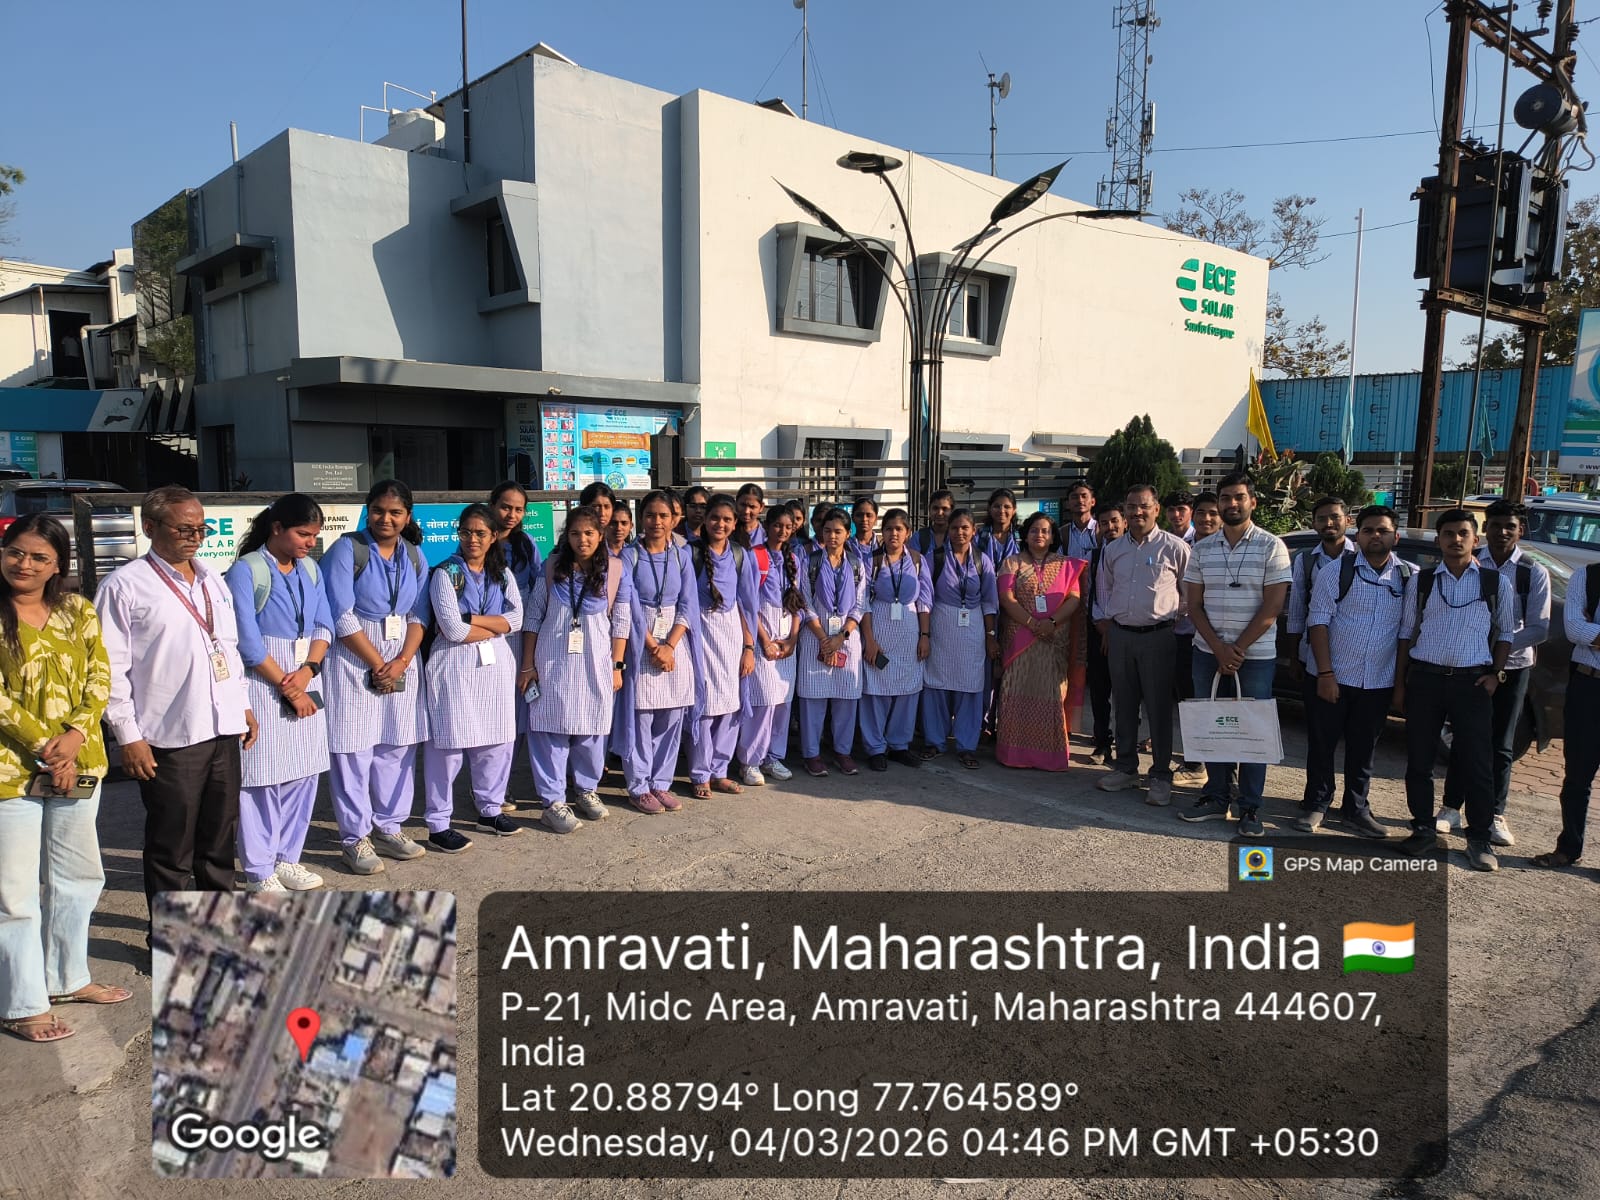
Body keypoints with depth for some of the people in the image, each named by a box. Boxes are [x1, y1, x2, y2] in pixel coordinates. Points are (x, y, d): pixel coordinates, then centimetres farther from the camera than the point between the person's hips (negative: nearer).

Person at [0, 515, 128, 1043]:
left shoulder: (78, 611, 6)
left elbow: (100, 677, 3)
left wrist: (75, 734, -12)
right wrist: (45, 749, -16)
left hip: (79, 763, 5)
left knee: (76, 875, 16)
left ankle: (67, 977, 33)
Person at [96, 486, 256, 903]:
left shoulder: (212, 580, 14)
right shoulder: (125, 585, -7)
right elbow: (111, 669, -9)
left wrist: (244, 704, 17)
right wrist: (129, 737, -11)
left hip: (224, 729, 6)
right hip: (170, 737, -6)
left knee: (220, 834, 18)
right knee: (171, 845, 5)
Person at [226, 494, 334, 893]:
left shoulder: (310, 570, 9)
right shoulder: (246, 571, -9)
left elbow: (324, 626, 7)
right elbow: (248, 642, -12)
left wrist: (308, 670, -10)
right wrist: (288, 688, -11)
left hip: (304, 681, 6)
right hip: (262, 684, -6)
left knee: (302, 775, 10)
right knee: (262, 777, 0)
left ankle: (287, 859, 24)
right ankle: (259, 872, 12)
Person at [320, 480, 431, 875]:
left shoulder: (414, 555, 8)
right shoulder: (347, 550, -7)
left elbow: (420, 615, 5)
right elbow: (341, 616, -12)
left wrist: (402, 662, -9)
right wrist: (378, 664, -11)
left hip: (402, 662, 5)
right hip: (355, 662, -5)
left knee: (398, 748, 9)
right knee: (353, 750, -2)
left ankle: (388, 827, 21)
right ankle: (355, 838, 9)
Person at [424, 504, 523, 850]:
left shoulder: (502, 572, 10)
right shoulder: (446, 573, -5)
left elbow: (516, 619, -3)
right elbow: (452, 629, -15)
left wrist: (471, 620, -12)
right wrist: (494, 628, -5)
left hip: (496, 663, 5)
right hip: (454, 665, -5)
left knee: (497, 740, 10)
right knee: (447, 744, -3)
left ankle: (490, 810, 26)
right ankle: (438, 825, 6)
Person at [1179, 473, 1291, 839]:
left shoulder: (1272, 547, -4)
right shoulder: (1202, 549, 5)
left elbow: (1271, 609, -9)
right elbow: (1194, 606, 3)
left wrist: (1237, 650, -11)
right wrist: (1219, 649, -9)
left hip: (1256, 655, -3)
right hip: (1208, 653, 3)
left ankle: (1250, 808, 11)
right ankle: (1215, 798, 20)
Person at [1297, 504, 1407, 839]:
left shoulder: (1408, 577, 2)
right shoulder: (1337, 572, -5)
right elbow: (1318, 622, -8)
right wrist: (1325, 673, -13)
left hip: (1378, 683, 2)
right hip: (1332, 677, -2)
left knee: (1363, 749, 13)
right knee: (1322, 744, 6)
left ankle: (1356, 809, 26)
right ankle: (1316, 805, 21)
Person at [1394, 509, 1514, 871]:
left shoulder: (1497, 582, 4)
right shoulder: (1420, 581, 6)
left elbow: (1505, 633, 10)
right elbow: (1406, 633, 8)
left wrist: (1495, 674, -2)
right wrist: (1400, 684, 5)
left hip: (1472, 682, -1)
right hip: (1424, 678, 1)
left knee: (1477, 763, 1)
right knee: (1419, 759, 6)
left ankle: (1479, 839, 14)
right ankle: (1423, 830, 20)